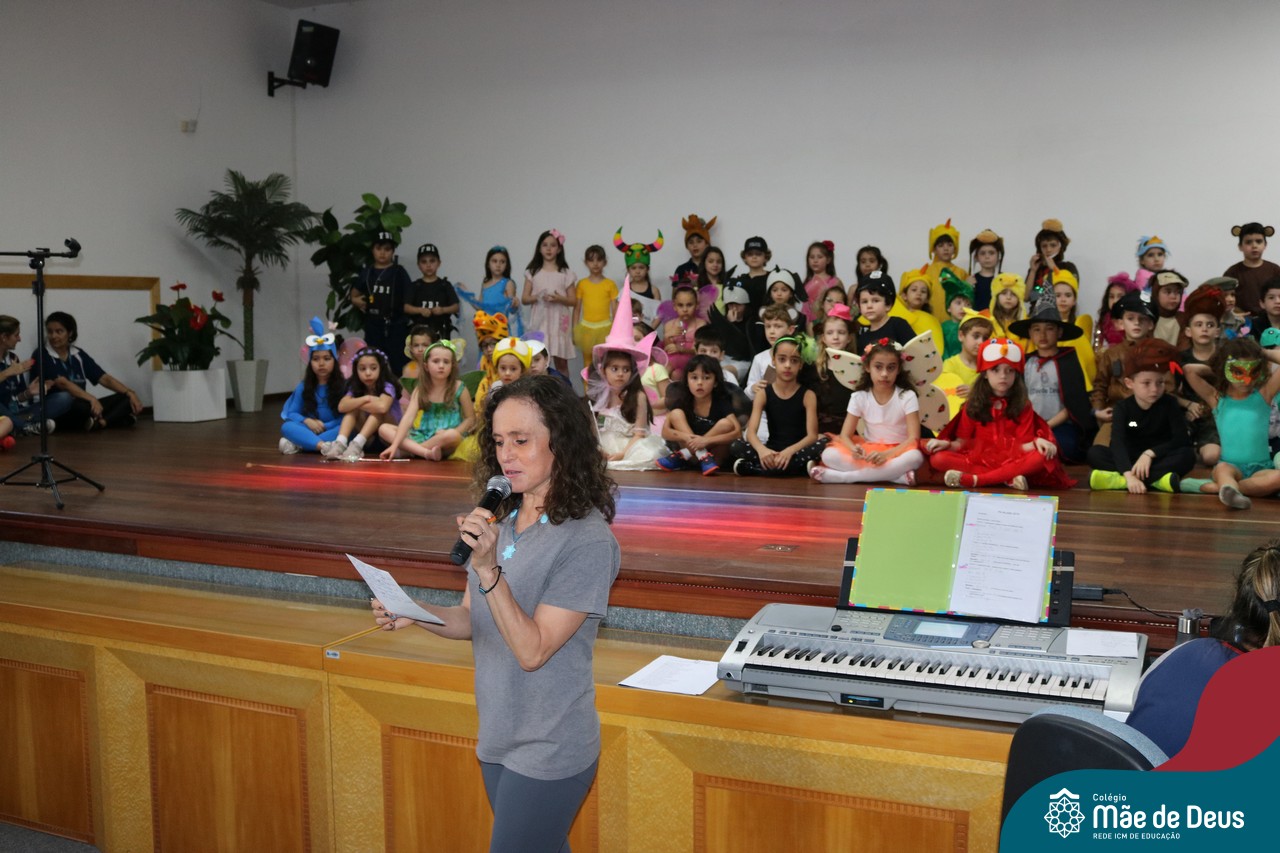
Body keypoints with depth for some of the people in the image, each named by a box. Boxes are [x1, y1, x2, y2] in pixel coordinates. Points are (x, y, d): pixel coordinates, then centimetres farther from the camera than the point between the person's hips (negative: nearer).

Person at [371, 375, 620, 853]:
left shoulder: (587, 540, -19)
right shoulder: (500, 521, 2)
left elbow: (532, 649, -21)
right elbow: (472, 621, 7)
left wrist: (487, 569, -30)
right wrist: (414, 614, -11)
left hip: (548, 751, -6)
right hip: (498, 740, 7)